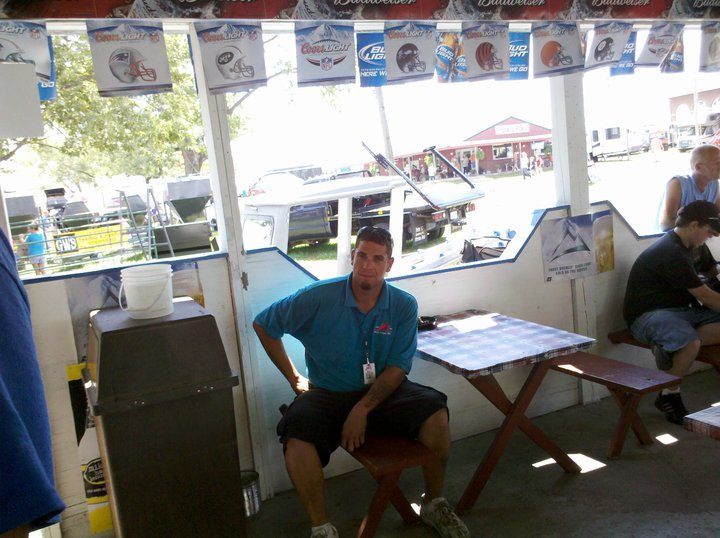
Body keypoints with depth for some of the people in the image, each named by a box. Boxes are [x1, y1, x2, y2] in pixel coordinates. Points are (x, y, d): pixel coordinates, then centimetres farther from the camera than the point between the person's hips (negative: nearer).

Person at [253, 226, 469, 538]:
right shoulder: (319, 298, -12)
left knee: (435, 413, -23)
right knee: (297, 442, -31)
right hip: (327, 394, -1)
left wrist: (362, 409, -21)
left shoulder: (404, 306, -6)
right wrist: (294, 378, 0)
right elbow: (263, 325, -1)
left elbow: (398, 368, -7)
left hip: (382, 391, 2)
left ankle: (433, 504, 2)